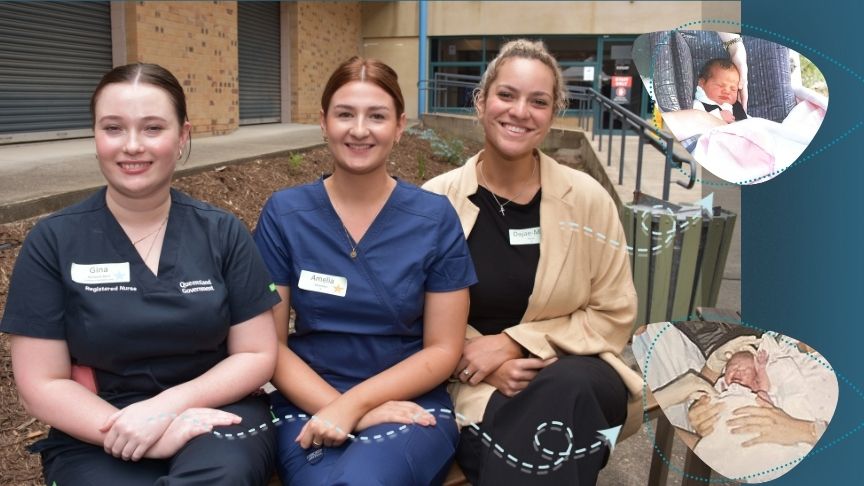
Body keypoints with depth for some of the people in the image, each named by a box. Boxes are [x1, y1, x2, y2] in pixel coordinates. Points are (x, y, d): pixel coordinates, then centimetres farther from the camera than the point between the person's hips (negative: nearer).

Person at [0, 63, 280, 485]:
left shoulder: (223, 233, 1)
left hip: (215, 415, 0)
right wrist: (126, 429, -18)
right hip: (95, 438, 1)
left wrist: (168, 406, -16)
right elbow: (41, 385, -2)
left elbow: (256, 355, 1)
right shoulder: (52, 241, -2)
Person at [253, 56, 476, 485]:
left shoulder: (436, 218, -3)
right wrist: (337, 407, -15)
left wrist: (351, 404, -14)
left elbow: (443, 348, -2)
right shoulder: (283, 214, 0)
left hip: (411, 404, -1)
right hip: (308, 404, 1)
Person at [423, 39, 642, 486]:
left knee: (561, 388, -34)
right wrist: (479, 362, -15)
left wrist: (516, 342, -12)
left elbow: (614, 316, 0)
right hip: (477, 383, -1)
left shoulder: (587, 199, -3)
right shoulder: (437, 200, -3)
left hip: (576, 377, 1)